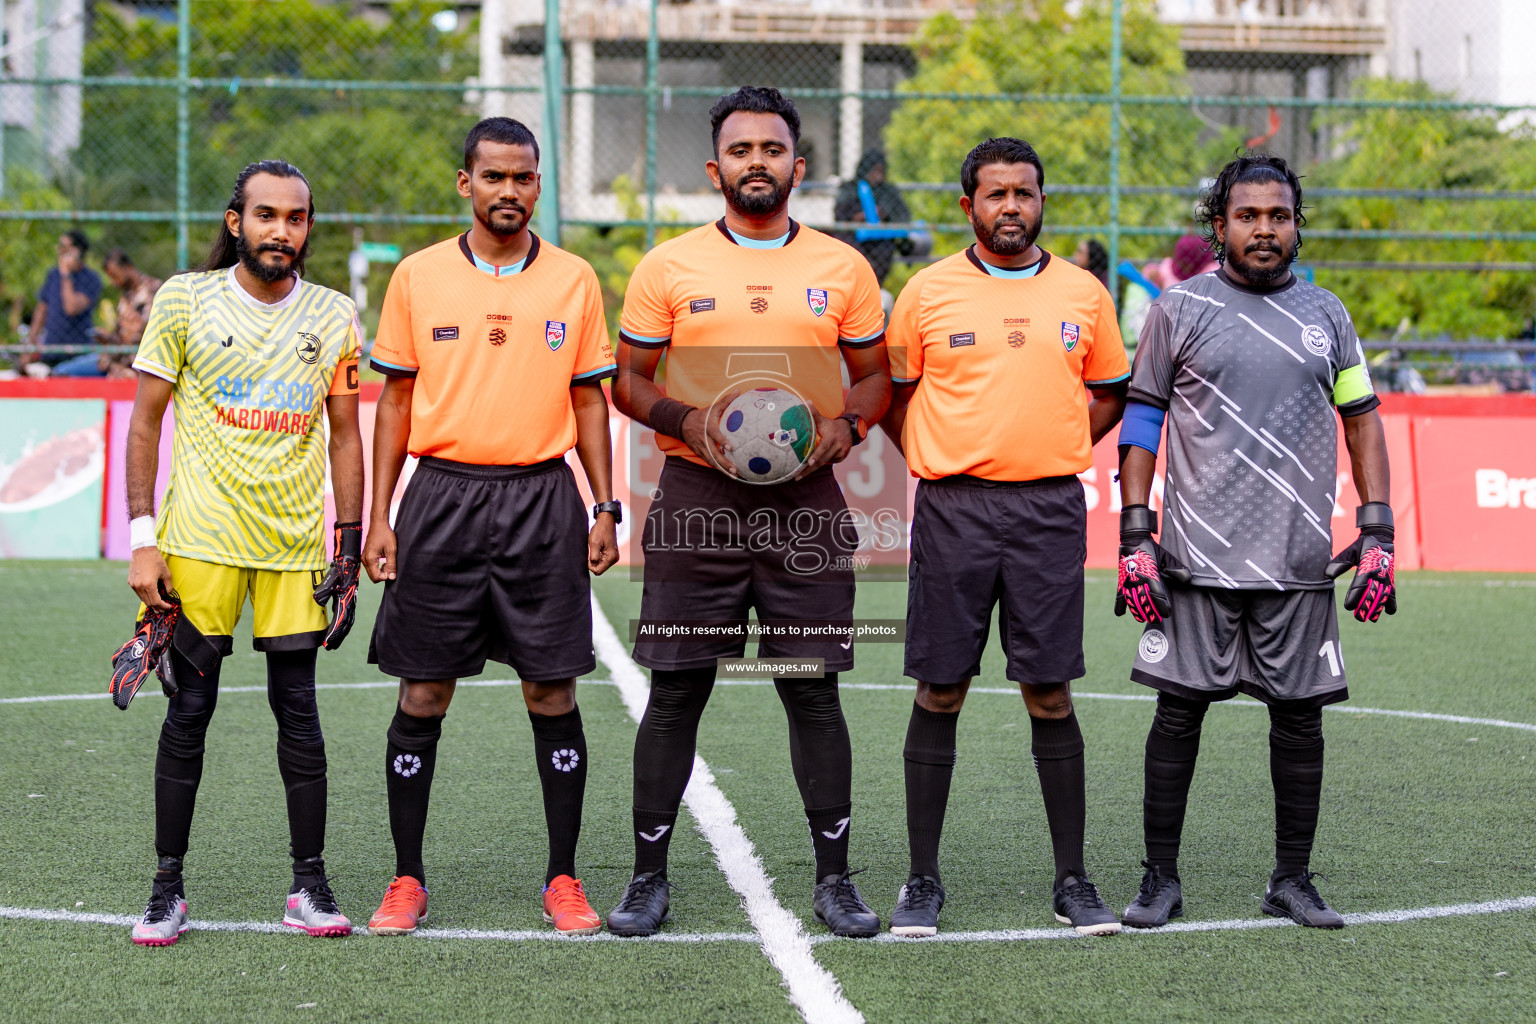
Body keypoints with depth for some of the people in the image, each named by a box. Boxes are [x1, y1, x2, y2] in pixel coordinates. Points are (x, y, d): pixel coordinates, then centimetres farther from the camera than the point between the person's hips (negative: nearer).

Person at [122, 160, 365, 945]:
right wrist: (142, 537, -6)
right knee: (189, 709, 0)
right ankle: (167, 888, 9)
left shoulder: (334, 317, 5)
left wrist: (349, 547, 5)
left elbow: (344, 437, 11)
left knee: (298, 708, 2)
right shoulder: (185, 300, -1)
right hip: (200, 540, -2)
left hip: (296, 542, 2)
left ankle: (309, 886, 10)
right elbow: (144, 423, 1)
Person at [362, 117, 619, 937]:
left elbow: (589, 399, 10)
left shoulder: (574, 279, 6)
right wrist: (379, 517, 1)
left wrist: (604, 509, 3)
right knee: (422, 693, 1)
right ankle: (407, 878, 11)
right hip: (442, 494, 0)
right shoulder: (419, 276, 4)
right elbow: (395, 399, 7)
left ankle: (563, 879, 10)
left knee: (552, 691, 1)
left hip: (541, 500, 0)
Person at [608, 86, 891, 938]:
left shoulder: (842, 268, 7)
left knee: (815, 691, 2)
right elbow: (628, 381, 6)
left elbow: (874, 376, 13)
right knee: (675, 692, 1)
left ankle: (834, 878, 11)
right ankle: (649, 877, 11)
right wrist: (685, 418, -12)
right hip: (697, 498, -1)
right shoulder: (668, 266, 3)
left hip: (808, 502, 1)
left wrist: (845, 425, -7)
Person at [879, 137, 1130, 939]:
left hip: (1049, 510, 1)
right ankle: (923, 880, 9)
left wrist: (1054, 448, 7)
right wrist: (937, 467, 3)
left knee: (1051, 693, 2)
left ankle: (1072, 882, 9)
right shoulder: (927, 292, 3)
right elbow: (892, 396, 12)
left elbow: (1109, 392, 19)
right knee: (940, 692, 1)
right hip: (951, 509, -1)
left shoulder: (1082, 294, 8)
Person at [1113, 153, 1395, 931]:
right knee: (1178, 714, -1)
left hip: (1299, 562, 2)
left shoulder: (1324, 315, 11)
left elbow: (1362, 422, 14)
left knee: (1299, 717, 4)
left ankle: (1292, 880, 14)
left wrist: (1377, 535, 5)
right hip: (1198, 557, -2)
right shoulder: (1179, 309, 4)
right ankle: (1161, 879, 9)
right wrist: (1135, 536, -4)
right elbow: (1141, 420, 4)